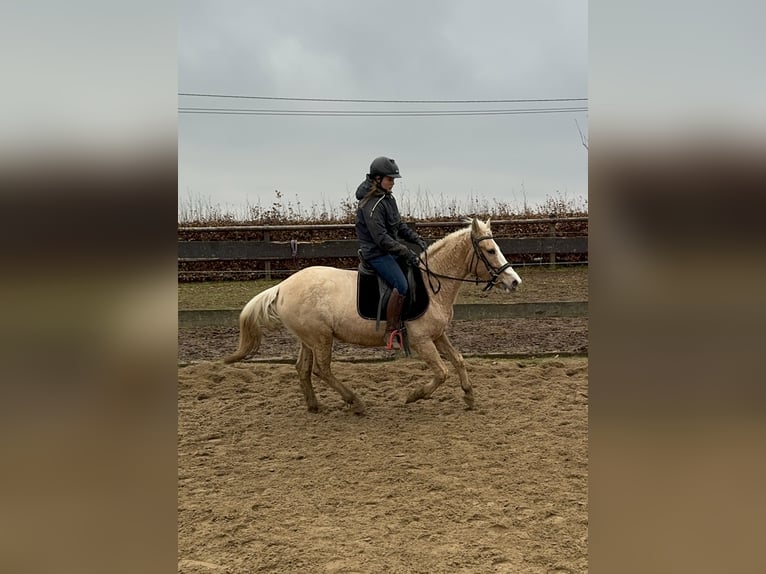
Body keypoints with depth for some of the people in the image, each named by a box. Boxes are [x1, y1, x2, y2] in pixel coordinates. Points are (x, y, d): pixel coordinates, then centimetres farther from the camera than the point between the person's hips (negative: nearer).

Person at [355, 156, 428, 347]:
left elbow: (399, 225, 20)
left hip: (390, 249, 10)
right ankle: (391, 332, -17)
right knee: (401, 286, -25)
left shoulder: (388, 198, 11)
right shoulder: (371, 204, -19)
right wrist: (407, 253, -25)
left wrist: (416, 239, 4)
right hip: (376, 252, -10)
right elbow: (381, 238, -24)